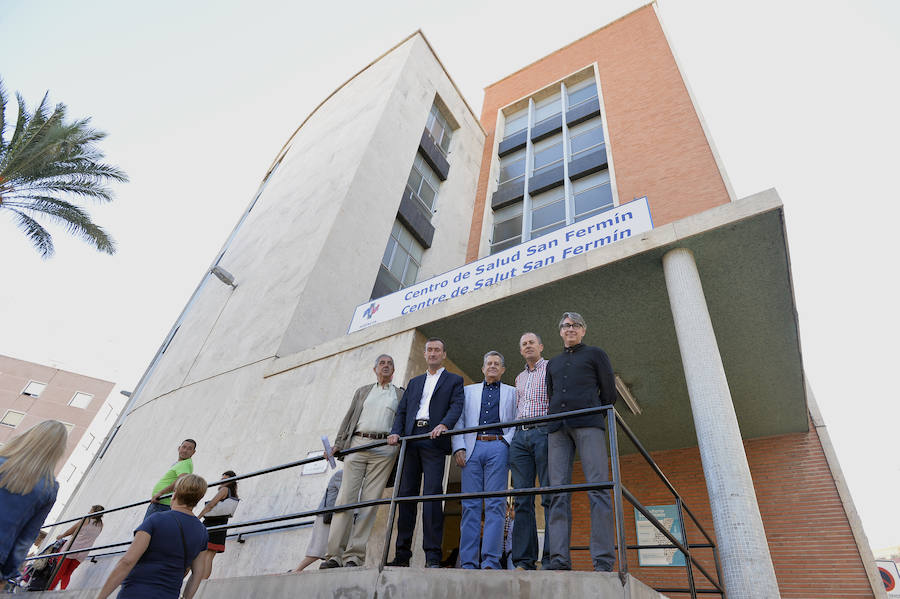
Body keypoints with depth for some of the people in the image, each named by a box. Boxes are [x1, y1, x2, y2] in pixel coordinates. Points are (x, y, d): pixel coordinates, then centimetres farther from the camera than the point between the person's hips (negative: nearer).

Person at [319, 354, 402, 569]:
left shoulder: (400, 395, 18)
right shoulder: (363, 391, 22)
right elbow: (349, 418, 18)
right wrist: (339, 444, 9)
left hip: (384, 448, -1)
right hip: (357, 444, 1)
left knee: (370, 501, -6)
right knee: (346, 498, -6)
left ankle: (354, 557, -2)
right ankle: (334, 555, -3)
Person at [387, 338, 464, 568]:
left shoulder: (454, 380, 13)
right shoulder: (414, 382, 25)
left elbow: (456, 406, -3)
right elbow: (402, 410, 18)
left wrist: (443, 424, -23)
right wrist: (395, 432, 0)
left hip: (434, 442, -4)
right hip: (410, 441, 5)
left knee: (432, 495, -10)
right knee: (405, 495, 4)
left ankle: (433, 556, -4)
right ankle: (402, 555, 12)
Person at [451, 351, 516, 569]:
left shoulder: (512, 392, 20)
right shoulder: (469, 391, 22)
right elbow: (459, 421, 15)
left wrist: (508, 443, -7)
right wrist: (459, 447, 1)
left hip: (498, 447, -1)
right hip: (472, 447, 1)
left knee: (495, 504, -7)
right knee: (470, 505, -2)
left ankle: (490, 561, -5)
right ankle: (468, 562, 2)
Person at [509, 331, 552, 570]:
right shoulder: (519, 378, 25)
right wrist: (512, 434, 16)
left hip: (544, 432, -5)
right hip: (520, 436, 5)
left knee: (550, 495, -8)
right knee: (522, 499, 0)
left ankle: (551, 558, -5)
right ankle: (524, 560, 2)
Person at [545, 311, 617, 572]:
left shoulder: (595, 354, 16)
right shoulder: (553, 363, 27)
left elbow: (609, 393, 12)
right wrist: (554, 417, 14)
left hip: (588, 423, -3)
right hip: (557, 427, 4)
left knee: (597, 487, -12)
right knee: (558, 491, -6)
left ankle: (603, 560, -13)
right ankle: (560, 559, -7)